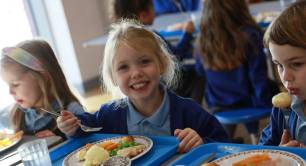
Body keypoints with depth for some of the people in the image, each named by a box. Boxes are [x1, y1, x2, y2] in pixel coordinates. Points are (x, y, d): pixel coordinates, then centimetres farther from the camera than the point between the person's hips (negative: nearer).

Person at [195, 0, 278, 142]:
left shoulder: (203, 41, -13)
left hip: (217, 108, 3)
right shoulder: (250, 35, -24)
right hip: (247, 103, -3)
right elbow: (259, 78, -18)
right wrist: (267, 101, -2)